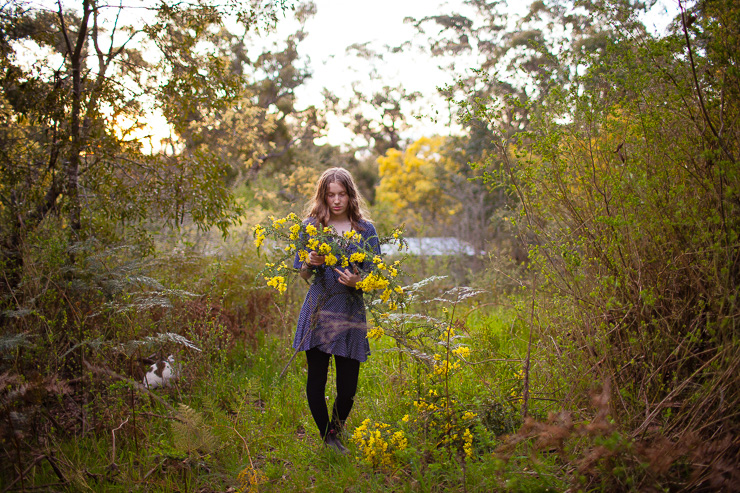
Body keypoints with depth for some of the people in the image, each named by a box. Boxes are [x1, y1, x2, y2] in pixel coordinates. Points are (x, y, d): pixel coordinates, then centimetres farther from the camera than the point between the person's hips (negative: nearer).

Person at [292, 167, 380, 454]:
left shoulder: (365, 230, 5)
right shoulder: (311, 225, 6)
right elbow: (301, 273, 8)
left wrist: (357, 282, -17)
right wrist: (311, 263, -14)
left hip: (351, 313, 0)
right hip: (318, 309, 0)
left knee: (348, 388, 0)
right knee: (316, 381, 1)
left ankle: (335, 432, 31)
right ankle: (326, 440, 22)